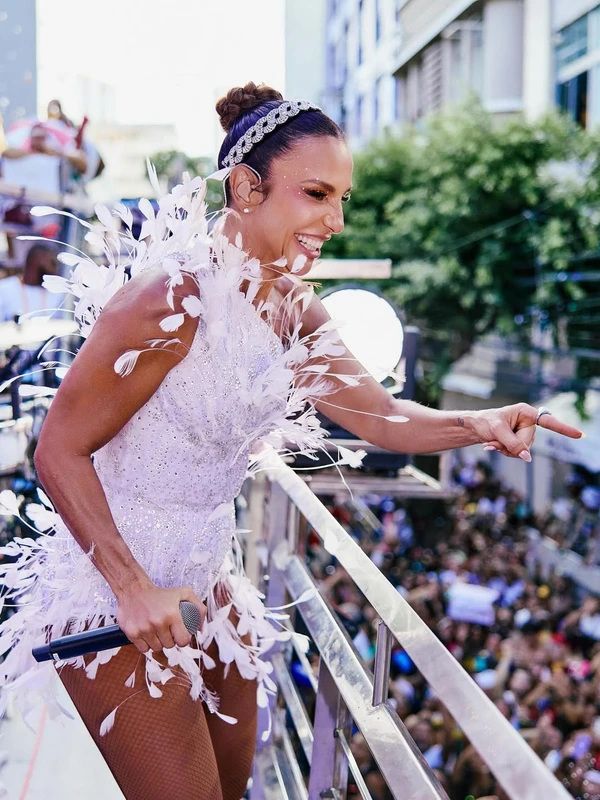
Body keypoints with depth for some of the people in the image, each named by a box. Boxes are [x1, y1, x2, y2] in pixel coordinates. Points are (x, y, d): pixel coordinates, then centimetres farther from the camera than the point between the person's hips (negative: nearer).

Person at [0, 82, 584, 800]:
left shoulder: (295, 311, 2)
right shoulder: (173, 299, -25)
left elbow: (381, 417, 1)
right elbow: (59, 451, -20)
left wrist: (478, 425, -18)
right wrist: (133, 586, -24)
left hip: (210, 578, 8)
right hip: (114, 594, -8)